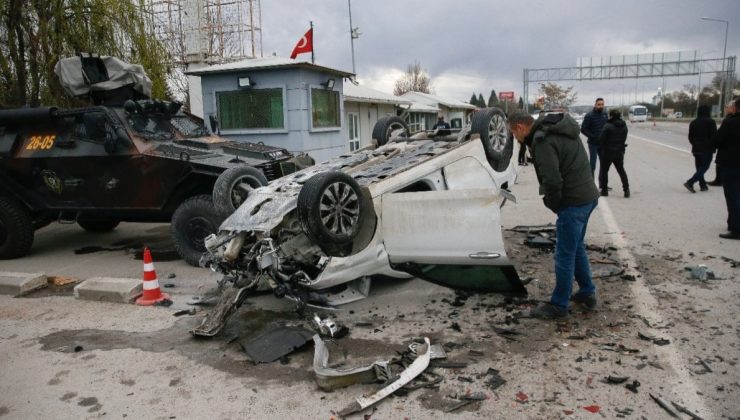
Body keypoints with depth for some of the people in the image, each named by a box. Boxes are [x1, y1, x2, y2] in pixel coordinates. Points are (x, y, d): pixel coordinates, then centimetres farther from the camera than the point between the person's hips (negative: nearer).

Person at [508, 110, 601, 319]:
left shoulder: (543, 140, -20)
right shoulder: (560, 129, 12)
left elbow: (552, 181, -27)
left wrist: (553, 204, -8)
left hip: (573, 202, -10)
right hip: (588, 196, 10)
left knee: (564, 255, 2)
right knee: (577, 248, 23)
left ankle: (558, 305, 14)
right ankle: (587, 293, 35)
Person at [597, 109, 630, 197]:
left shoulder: (608, 126, -18)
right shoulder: (624, 126, 3)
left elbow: (601, 139, -15)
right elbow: (624, 139, 8)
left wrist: (601, 149, 3)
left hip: (608, 152, -6)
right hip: (620, 152, 6)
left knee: (604, 170, 9)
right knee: (621, 171, 15)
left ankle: (604, 190, 10)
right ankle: (626, 190, 11)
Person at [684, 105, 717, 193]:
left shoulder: (693, 123, 7)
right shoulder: (710, 122, -11)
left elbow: (690, 137, 11)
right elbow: (714, 136, -12)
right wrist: (713, 147, 1)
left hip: (696, 149, 6)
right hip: (707, 149, -6)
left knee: (699, 168, 13)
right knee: (704, 168, -3)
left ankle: (703, 185, 16)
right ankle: (690, 182, -17)